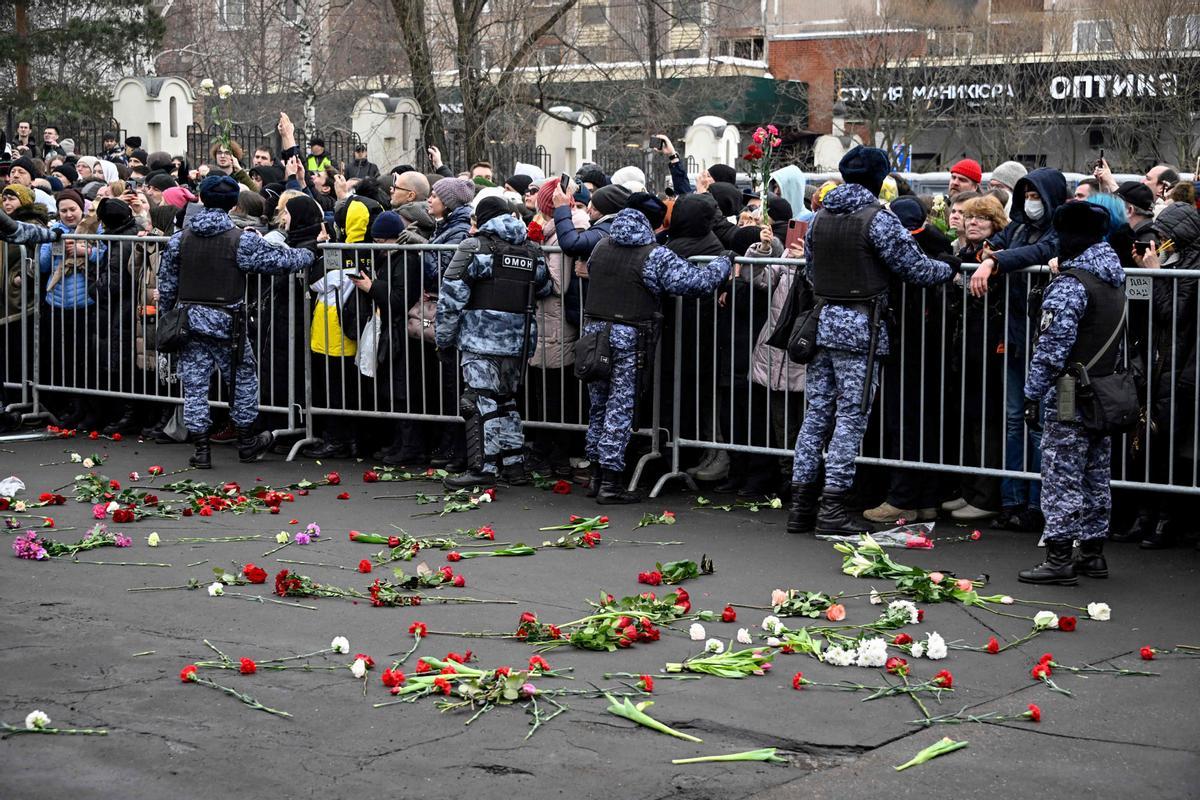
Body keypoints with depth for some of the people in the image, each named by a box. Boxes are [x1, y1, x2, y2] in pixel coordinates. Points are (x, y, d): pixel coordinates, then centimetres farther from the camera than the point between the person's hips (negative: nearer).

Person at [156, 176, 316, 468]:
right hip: (226, 323, -3)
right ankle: (247, 443, 25)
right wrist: (307, 252, 14)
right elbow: (279, 260, -4)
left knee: (194, 385, 7)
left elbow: (166, 286, 8)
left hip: (189, 321, 3)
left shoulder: (179, 240, 2)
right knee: (243, 379, 15)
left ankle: (201, 449, 7)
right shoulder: (241, 241, -11)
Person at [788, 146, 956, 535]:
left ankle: (801, 503, 10)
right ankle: (832, 507, -3)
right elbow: (917, 269, -8)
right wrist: (951, 268, 9)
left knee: (817, 413, 10)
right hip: (859, 329, -6)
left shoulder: (819, 219, 10)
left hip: (821, 324, 6)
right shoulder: (877, 219, -10)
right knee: (851, 417, -2)